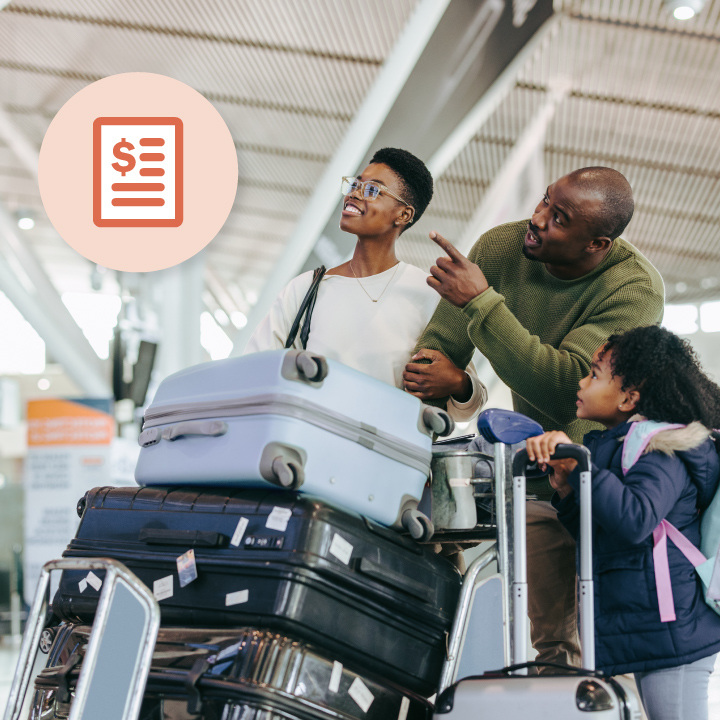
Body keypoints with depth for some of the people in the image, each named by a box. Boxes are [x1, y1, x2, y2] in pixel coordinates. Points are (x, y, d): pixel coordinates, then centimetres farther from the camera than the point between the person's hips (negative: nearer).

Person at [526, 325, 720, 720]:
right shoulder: (611, 446, 15)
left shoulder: (662, 453, -15)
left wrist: (578, 464, -32)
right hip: (645, 635, 10)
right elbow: (593, 536, 21)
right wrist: (567, 493, 2)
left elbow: (635, 521, -33)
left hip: (674, 635, -10)